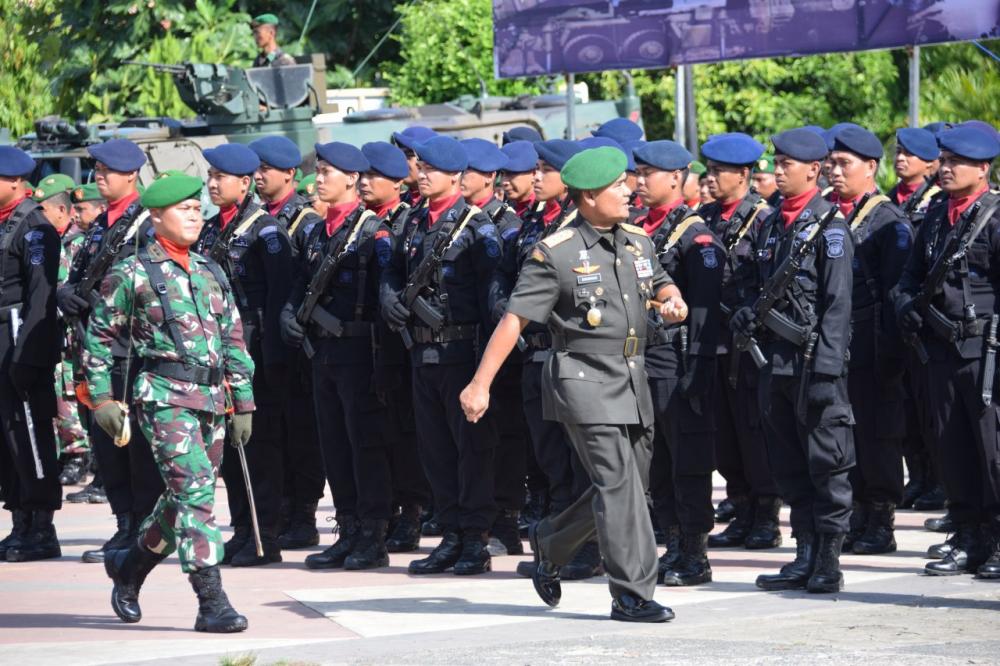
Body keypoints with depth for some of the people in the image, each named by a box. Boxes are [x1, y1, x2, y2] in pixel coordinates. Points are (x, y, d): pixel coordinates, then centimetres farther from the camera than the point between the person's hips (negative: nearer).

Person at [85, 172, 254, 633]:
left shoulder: (211, 273, 15)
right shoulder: (132, 273, -1)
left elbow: (233, 340, 18)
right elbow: (99, 336, 4)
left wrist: (242, 403, 14)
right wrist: (102, 398, -1)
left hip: (212, 399, 6)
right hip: (165, 395, -6)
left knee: (186, 496, 11)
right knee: (194, 489, -15)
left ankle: (130, 562, 36)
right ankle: (211, 602, -16)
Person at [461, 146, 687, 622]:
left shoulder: (637, 241, 9)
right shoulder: (555, 253, -11)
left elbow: (660, 283, 29)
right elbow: (514, 319, -12)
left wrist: (674, 301, 4)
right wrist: (480, 384, -16)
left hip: (632, 381, 7)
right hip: (584, 381, -7)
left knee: (629, 487, 11)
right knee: (618, 484, -12)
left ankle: (549, 543, 33)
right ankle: (631, 595, -7)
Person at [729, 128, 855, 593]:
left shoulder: (829, 226, -8)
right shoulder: (770, 226, 15)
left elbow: (837, 304, -13)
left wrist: (825, 369, -19)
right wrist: (747, 313, 2)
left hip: (813, 361, -8)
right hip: (776, 359, 8)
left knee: (826, 463, -2)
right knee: (788, 465, 10)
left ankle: (829, 563, 1)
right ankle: (805, 558, 17)